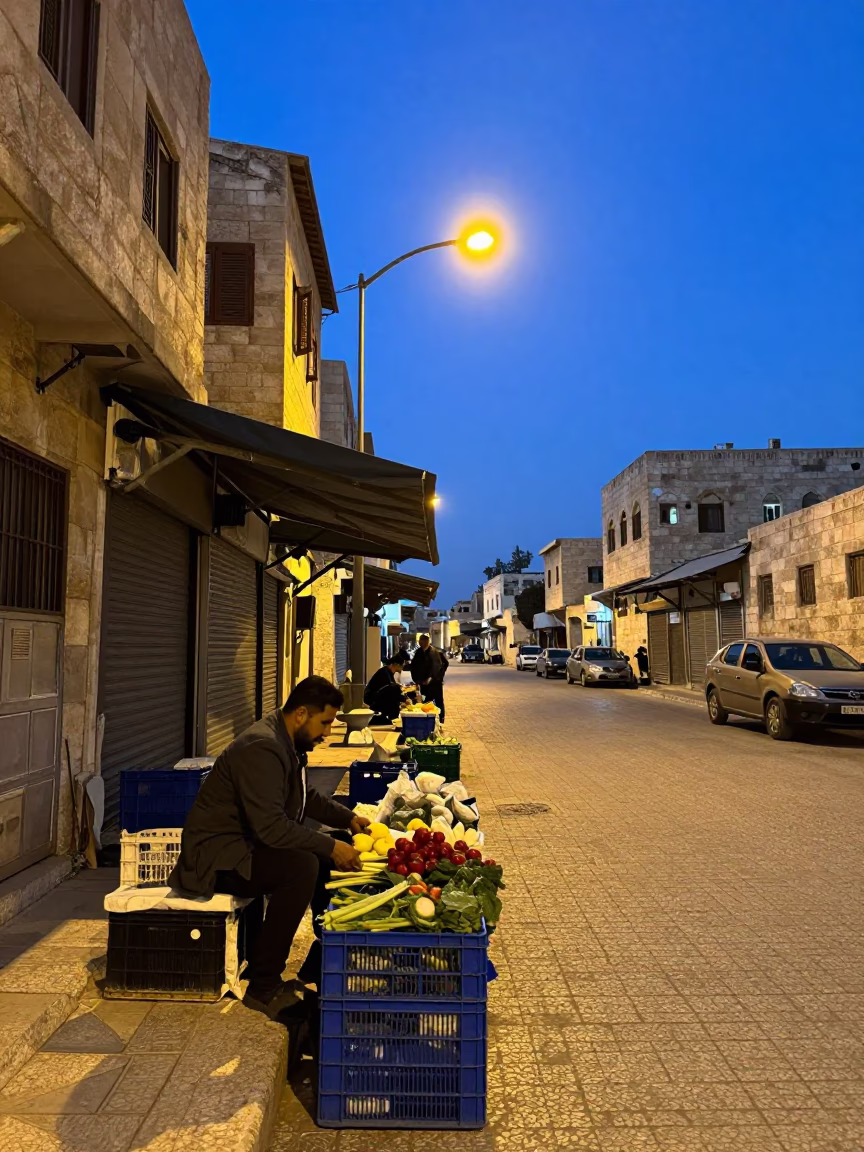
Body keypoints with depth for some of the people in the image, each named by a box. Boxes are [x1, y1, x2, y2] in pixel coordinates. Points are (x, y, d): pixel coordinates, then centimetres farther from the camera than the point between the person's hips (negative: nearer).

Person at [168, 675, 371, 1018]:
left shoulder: (284, 742, 7)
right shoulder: (262, 748, -25)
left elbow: (306, 797, 21)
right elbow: (271, 827, -31)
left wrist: (348, 818, 8)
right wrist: (330, 847, -25)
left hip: (245, 842, 10)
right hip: (215, 854, -10)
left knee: (329, 857, 3)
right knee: (303, 866, -30)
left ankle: (322, 963, 16)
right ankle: (264, 986, -17)